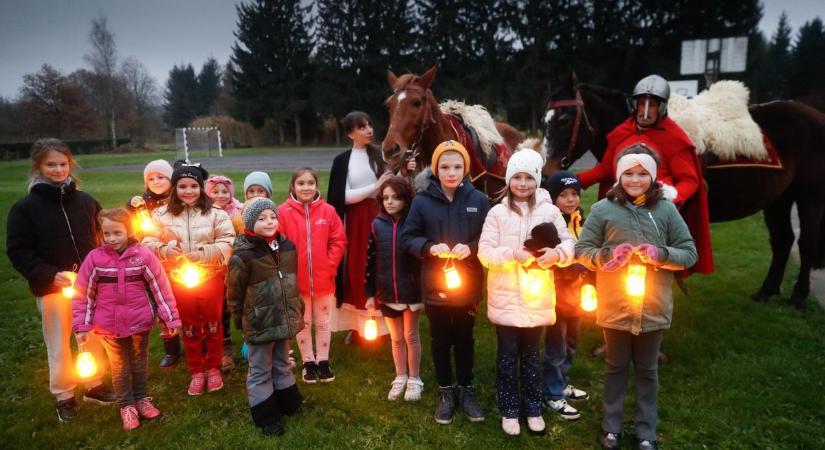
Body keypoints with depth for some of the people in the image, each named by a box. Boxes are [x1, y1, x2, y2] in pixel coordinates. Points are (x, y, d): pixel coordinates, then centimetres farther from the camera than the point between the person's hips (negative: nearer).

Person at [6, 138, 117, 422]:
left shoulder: (85, 201, 1)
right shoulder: (25, 207, -6)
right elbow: (18, 251, -7)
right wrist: (49, 275, -19)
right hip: (51, 288, -2)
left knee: (95, 337, 13)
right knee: (59, 345, 10)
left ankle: (94, 385, 32)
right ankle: (63, 395, 27)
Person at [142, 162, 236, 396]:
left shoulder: (215, 213, -6)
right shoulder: (162, 214, -1)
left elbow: (228, 242, -9)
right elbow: (148, 242, 1)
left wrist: (205, 253, -23)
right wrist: (164, 249, -20)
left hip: (211, 278, -1)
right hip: (179, 280, 1)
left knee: (213, 324, 11)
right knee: (189, 327, 13)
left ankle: (213, 368, 28)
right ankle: (196, 371, 28)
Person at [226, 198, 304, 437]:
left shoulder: (287, 246, 0)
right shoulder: (243, 254, -18)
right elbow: (234, 291, -9)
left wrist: (298, 309, 14)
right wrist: (240, 320, -2)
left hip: (285, 319, 6)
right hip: (260, 323, -5)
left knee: (282, 365, 23)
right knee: (260, 371, 11)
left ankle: (288, 403, 40)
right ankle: (265, 416, 25)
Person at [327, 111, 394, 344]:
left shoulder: (381, 153, 3)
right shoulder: (342, 160, 0)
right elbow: (343, 197, -7)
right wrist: (375, 186, -13)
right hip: (356, 222, -1)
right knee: (357, 271, 6)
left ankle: (382, 323, 18)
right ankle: (356, 325, 19)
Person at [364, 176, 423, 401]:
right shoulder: (377, 225, -2)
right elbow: (370, 261, 2)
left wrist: (425, 291, -6)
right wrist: (370, 293, 2)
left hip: (411, 291, -2)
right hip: (387, 292, 3)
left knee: (411, 336, 11)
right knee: (396, 337, 17)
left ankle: (414, 379, 27)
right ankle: (400, 378, 33)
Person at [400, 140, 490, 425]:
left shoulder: (479, 200, -5)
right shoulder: (422, 201, -7)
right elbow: (407, 238, -4)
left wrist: (471, 248, -20)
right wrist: (430, 247, -21)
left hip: (468, 286, 0)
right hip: (435, 286, 0)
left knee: (465, 339, 16)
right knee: (441, 341, 14)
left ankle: (466, 390, 34)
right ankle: (445, 392, 32)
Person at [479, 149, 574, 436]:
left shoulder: (550, 211, -2)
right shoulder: (497, 212, -4)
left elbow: (569, 243, -3)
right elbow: (485, 253, -8)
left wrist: (557, 254, -24)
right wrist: (513, 254, -23)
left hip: (537, 299, 1)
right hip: (506, 298, -1)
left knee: (531, 355, 17)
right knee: (507, 356, 11)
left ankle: (533, 409, 33)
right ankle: (509, 411, 27)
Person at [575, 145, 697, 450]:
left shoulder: (666, 209, -3)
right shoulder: (603, 209, -6)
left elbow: (690, 253, 0)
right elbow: (582, 251, -2)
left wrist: (661, 254, -19)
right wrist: (608, 255, -21)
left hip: (653, 308, 1)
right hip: (614, 307, -1)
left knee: (647, 370, 16)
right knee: (615, 367, 16)